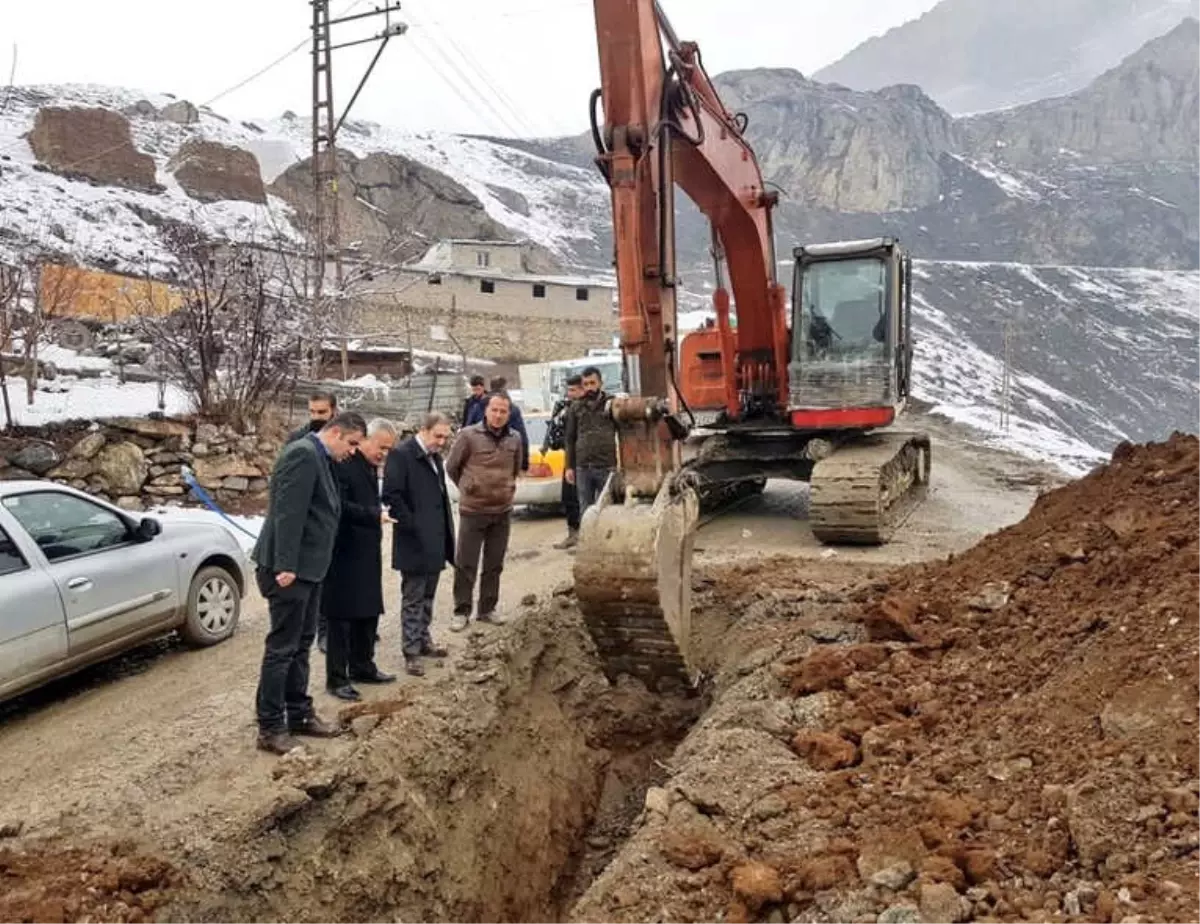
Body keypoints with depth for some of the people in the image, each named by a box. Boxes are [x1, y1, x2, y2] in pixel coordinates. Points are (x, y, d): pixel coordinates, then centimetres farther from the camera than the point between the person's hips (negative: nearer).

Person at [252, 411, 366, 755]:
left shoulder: (319, 458, 15)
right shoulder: (303, 453, -16)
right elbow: (288, 513, -23)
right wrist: (285, 566, -25)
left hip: (307, 567, 10)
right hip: (290, 569, -10)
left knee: (301, 644, 16)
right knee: (282, 646, -3)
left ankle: (299, 714, 27)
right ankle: (270, 728, 5)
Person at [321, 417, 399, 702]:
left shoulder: (370, 466, 14)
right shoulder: (343, 464, -16)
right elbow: (340, 506, -24)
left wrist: (379, 514, 10)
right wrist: (375, 515, -23)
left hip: (367, 555, 9)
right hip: (345, 555, -9)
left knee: (368, 613, 16)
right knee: (341, 617, 0)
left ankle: (362, 667, 29)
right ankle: (336, 678, 9)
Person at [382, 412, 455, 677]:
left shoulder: (435, 456, 13)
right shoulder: (401, 455, -14)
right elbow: (391, 495, -19)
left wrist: (445, 531, 13)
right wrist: (412, 526, -19)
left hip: (435, 541, 8)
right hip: (414, 543, -8)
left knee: (428, 596, 18)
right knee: (413, 598, 0)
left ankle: (423, 640, 31)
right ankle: (411, 652, 8)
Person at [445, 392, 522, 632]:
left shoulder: (515, 439, 1)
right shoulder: (468, 435, -12)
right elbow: (451, 467, -1)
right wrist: (466, 489, 8)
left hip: (503, 511, 4)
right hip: (472, 510, -4)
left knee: (494, 564, 12)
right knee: (465, 564, 1)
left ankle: (487, 609, 23)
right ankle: (461, 612, 12)